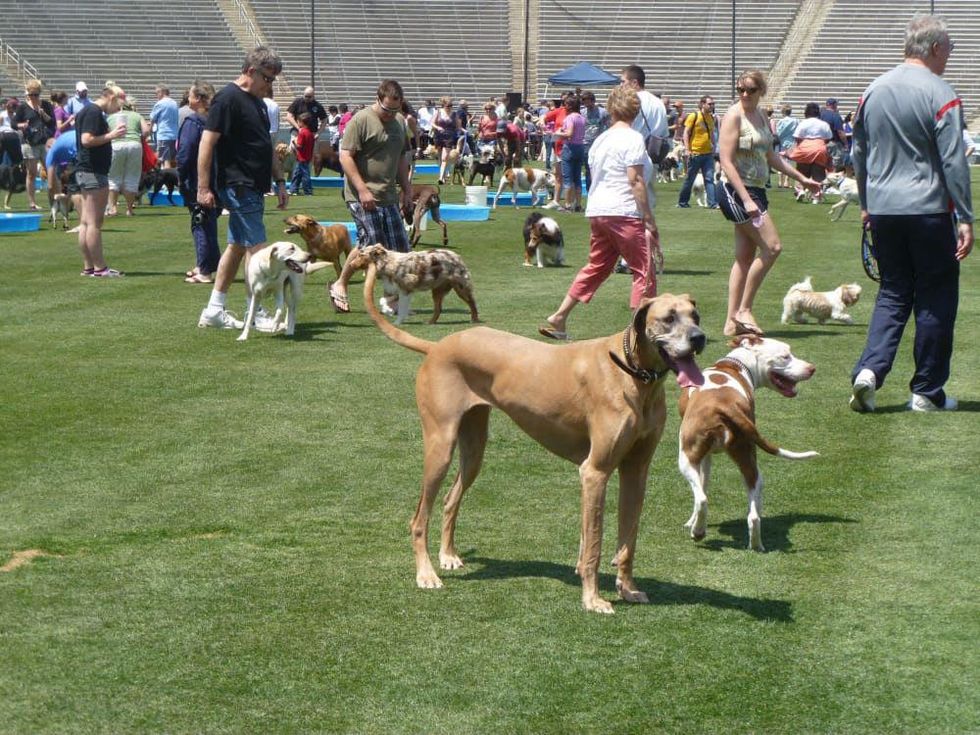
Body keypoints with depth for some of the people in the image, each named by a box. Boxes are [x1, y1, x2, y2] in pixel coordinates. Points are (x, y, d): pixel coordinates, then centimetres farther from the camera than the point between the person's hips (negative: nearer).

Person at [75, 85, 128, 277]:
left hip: (87, 172, 11)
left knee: (86, 223, 10)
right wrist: (111, 135, -17)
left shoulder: (91, 112, 18)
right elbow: (87, 139, -23)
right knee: (94, 223, -8)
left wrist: (111, 132, 13)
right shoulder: (94, 113, -13)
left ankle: (88, 266, 13)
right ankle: (99, 268, -6)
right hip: (93, 172, -11)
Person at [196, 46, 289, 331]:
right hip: (239, 187, -10)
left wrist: (279, 181, 21)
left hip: (254, 187, 10)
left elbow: (266, 145, 25)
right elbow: (207, 142, -16)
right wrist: (203, 188, -19)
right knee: (256, 249, -9)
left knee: (237, 247, 11)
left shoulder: (258, 102, 17)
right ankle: (257, 315, -4)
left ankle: (214, 311, 16)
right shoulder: (228, 99, -13)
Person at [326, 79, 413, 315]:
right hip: (363, 196, -7)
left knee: (399, 248, 2)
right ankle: (340, 285, 7)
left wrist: (406, 190, 20)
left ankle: (392, 298, 10)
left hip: (388, 196, 7)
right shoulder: (361, 120, -9)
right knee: (371, 242, -11)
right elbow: (345, 156, -13)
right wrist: (362, 189, -19)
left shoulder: (399, 122, 15)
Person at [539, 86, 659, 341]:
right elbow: (636, 181, -14)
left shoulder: (600, 140, 16)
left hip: (596, 212, 8)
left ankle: (558, 318, 13)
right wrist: (650, 221, -13)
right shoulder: (632, 138, -8)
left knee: (596, 267, 16)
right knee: (644, 270, 0)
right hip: (624, 213, -8)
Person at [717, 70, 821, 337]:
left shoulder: (761, 117, 13)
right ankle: (743, 309, -5)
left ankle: (732, 321, 11)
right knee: (771, 247, -12)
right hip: (737, 191, -9)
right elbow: (726, 162, -18)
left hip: (755, 191, 9)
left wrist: (802, 179, 30)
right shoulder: (734, 116, -12)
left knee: (746, 257, 8)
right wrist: (747, 200, -24)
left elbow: (770, 156, 26)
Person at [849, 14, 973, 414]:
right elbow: (954, 162, -13)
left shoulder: (873, 91, 9)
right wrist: (965, 219, -10)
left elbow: (859, 153, 17)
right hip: (928, 211, -5)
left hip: (883, 211, 6)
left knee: (892, 294, 14)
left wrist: (865, 205, 27)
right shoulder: (940, 95, -10)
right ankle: (927, 392, 10)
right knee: (935, 299, 5)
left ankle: (869, 369, -6)